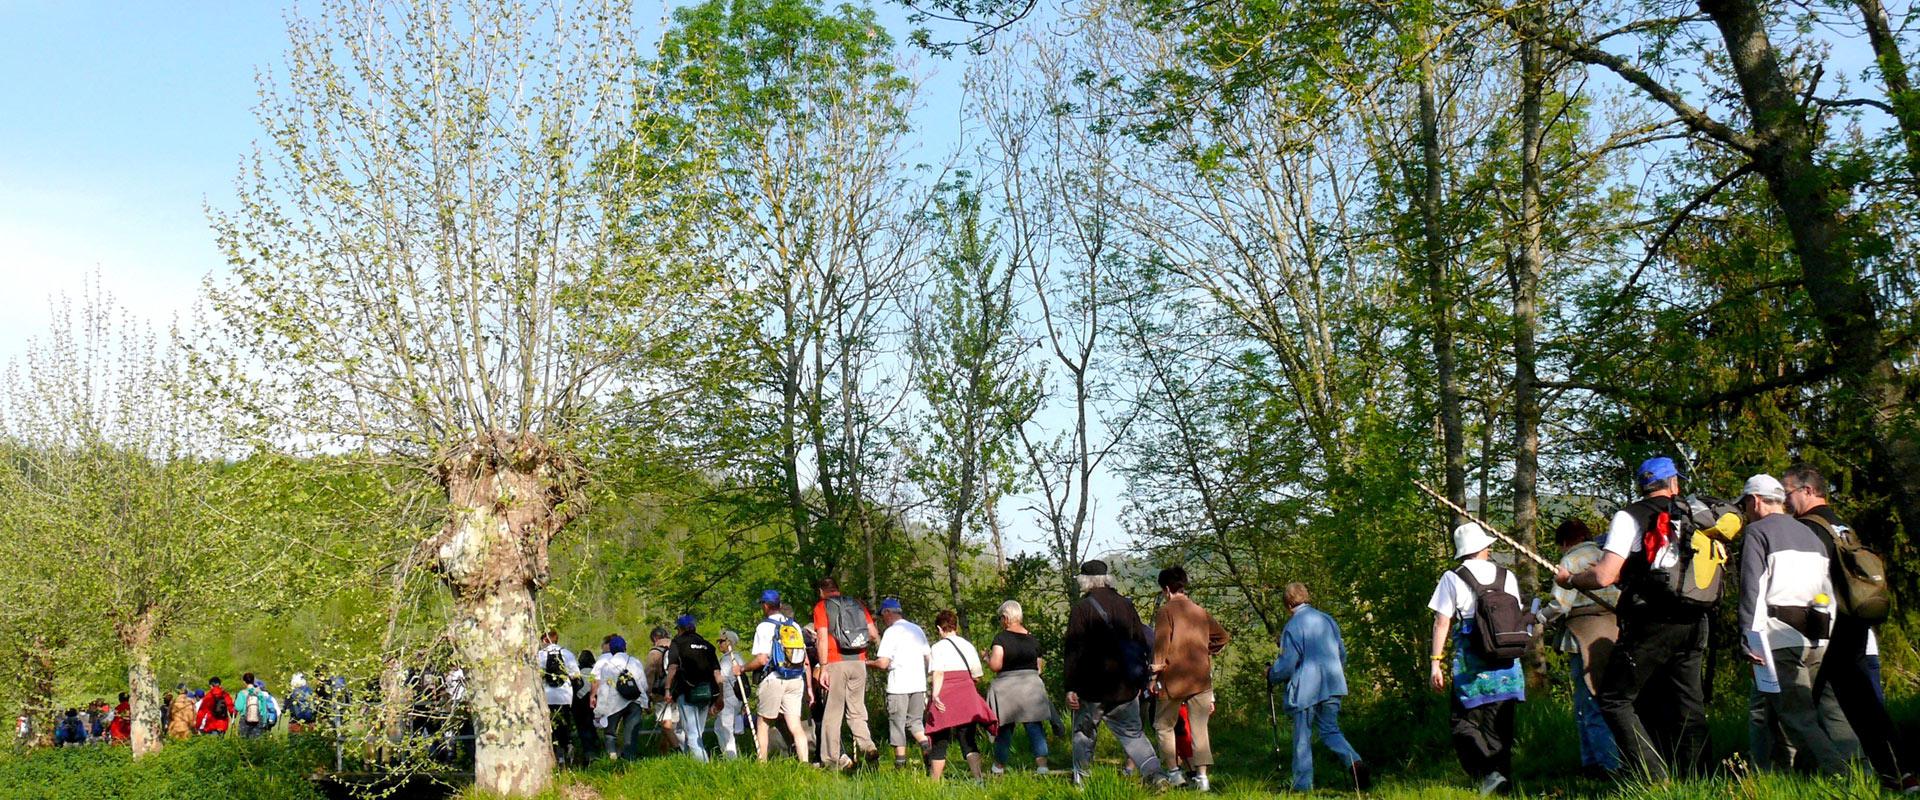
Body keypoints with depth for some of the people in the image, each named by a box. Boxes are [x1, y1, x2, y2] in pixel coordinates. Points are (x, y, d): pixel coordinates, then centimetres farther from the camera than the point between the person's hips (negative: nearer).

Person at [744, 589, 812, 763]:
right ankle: (805, 763, -9)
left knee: (762, 723, 10)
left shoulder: (765, 626, -4)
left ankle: (762, 763, 10)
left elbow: (761, 659, -12)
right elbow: (806, 661, 13)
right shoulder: (795, 626, 14)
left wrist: (742, 668, 4)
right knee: (795, 726, 2)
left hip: (774, 680, -5)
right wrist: (809, 687, 17)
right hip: (796, 681, 5)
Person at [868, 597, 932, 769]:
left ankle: (900, 763, 7)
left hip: (898, 686, -6)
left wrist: (867, 663, 3)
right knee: (915, 722, 16)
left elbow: (883, 663, -15)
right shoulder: (918, 630, 12)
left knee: (897, 724, 5)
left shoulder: (891, 632, -9)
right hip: (919, 684, 6)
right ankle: (927, 747, -6)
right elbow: (927, 658, 18)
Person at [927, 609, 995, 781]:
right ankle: (978, 777, -10)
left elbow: (938, 673, -18)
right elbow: (976, 675, 11)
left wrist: (935, 694, -26)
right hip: (967, 696, 3)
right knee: (968, 741, 5)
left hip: (945, 700, -3)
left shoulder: (938, 647, -4)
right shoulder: (968, 646, 8)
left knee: (940, 743, 6)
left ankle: (934, 782, 12)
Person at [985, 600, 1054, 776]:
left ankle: (999, 766, 23)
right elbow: (1039, 667, 12)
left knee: (1004, 727, 10)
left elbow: (995, 665, -16)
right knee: (1035, 726, 3)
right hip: (1032, 684, 3)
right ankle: (1042, 763, -11)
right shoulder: (1032, 639, 7)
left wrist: (986, 658, 4)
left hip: (1006, 687, -3)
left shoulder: (1000, 638, -8)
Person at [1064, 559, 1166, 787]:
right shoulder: (1126, 605, 6)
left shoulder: (1081, 608, -8)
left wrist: (1071, 688, -9)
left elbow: (1073, 651, -11)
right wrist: (1140, 682, 18)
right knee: (1133, 733, 11)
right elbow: (1141, 645, 11)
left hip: (1092, 688, -4)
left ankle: (1080, 778, 16)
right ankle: (1155, 772, -3)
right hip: (1125, 688, 4)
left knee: (1084, 733, 12)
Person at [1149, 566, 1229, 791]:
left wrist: (1155, 675, -10)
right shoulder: (1200, 611, 11)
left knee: (1164, 726, 11)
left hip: (1173, 678, -4)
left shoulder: (1165, 611, -5)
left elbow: (1161, 645, -13)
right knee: (1199, 728, 5)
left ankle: (1174, 772, 6)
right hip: (1201, 678, 4)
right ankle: (1201, 776, -2)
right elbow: (1222, 637, 21)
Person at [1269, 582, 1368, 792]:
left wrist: (1271, 675, 7)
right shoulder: (1328, 620, 9)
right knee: (1330, 731, 13)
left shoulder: (1293, 626, -12)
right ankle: (1355, 763, -11)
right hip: (1332, 687, 6)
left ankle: (1302, 784, 7)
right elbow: (1342, 654, 17)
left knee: (1302, 738, 5)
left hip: (1305, 690, -6)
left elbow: (1287, 664, -12)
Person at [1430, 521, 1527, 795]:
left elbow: (1442, 622, -6)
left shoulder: (1453, 578, -2)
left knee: (1465, 723, 2)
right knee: (1500, 725, 11)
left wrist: (1436, 662, -4)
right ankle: (1504, 779, 11)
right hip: (1506, 663, 4)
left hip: (1471, 663, -4)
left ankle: (1488, 771, -18)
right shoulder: (1507, 577, 9)